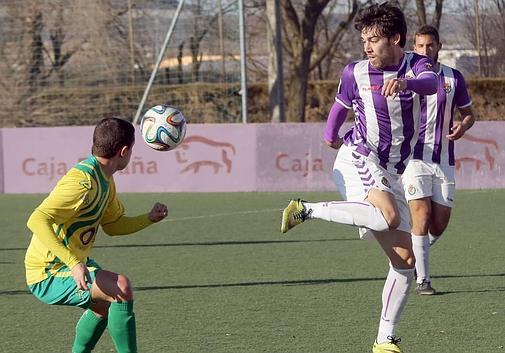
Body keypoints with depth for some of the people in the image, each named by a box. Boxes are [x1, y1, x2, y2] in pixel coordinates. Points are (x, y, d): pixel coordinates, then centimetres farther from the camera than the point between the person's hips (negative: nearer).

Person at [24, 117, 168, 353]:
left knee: (105, 305, 32)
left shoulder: (105, 179, 7)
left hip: (72, 263, 11)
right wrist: (73, 263, -42)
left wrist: (149, 218, 3)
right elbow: (37, 220, -35)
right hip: (48, 276, -11)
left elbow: (113, 225, 20)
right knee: (121, 288, -27)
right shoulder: (82, 181, -26)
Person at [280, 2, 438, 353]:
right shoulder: (356, 73, 1)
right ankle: (307, 209, -23)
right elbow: (341, 105, 22)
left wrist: (405, 81, -47)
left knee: (405, 259, 0)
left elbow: (431, 83, -27)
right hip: (359, 160, -4)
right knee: (388, 217, -35)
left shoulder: (417, 65, -1)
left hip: (391, 176, 4)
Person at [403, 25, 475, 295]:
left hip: (444, 160, 3)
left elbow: (468, 112, 15)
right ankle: (422, 279, -6)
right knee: (422, 216, -14)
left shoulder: (453, 78, 5)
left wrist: (463, 126, -6)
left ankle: (414, 256, 29)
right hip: (415, 158, -3)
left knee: (440, 224, 1)